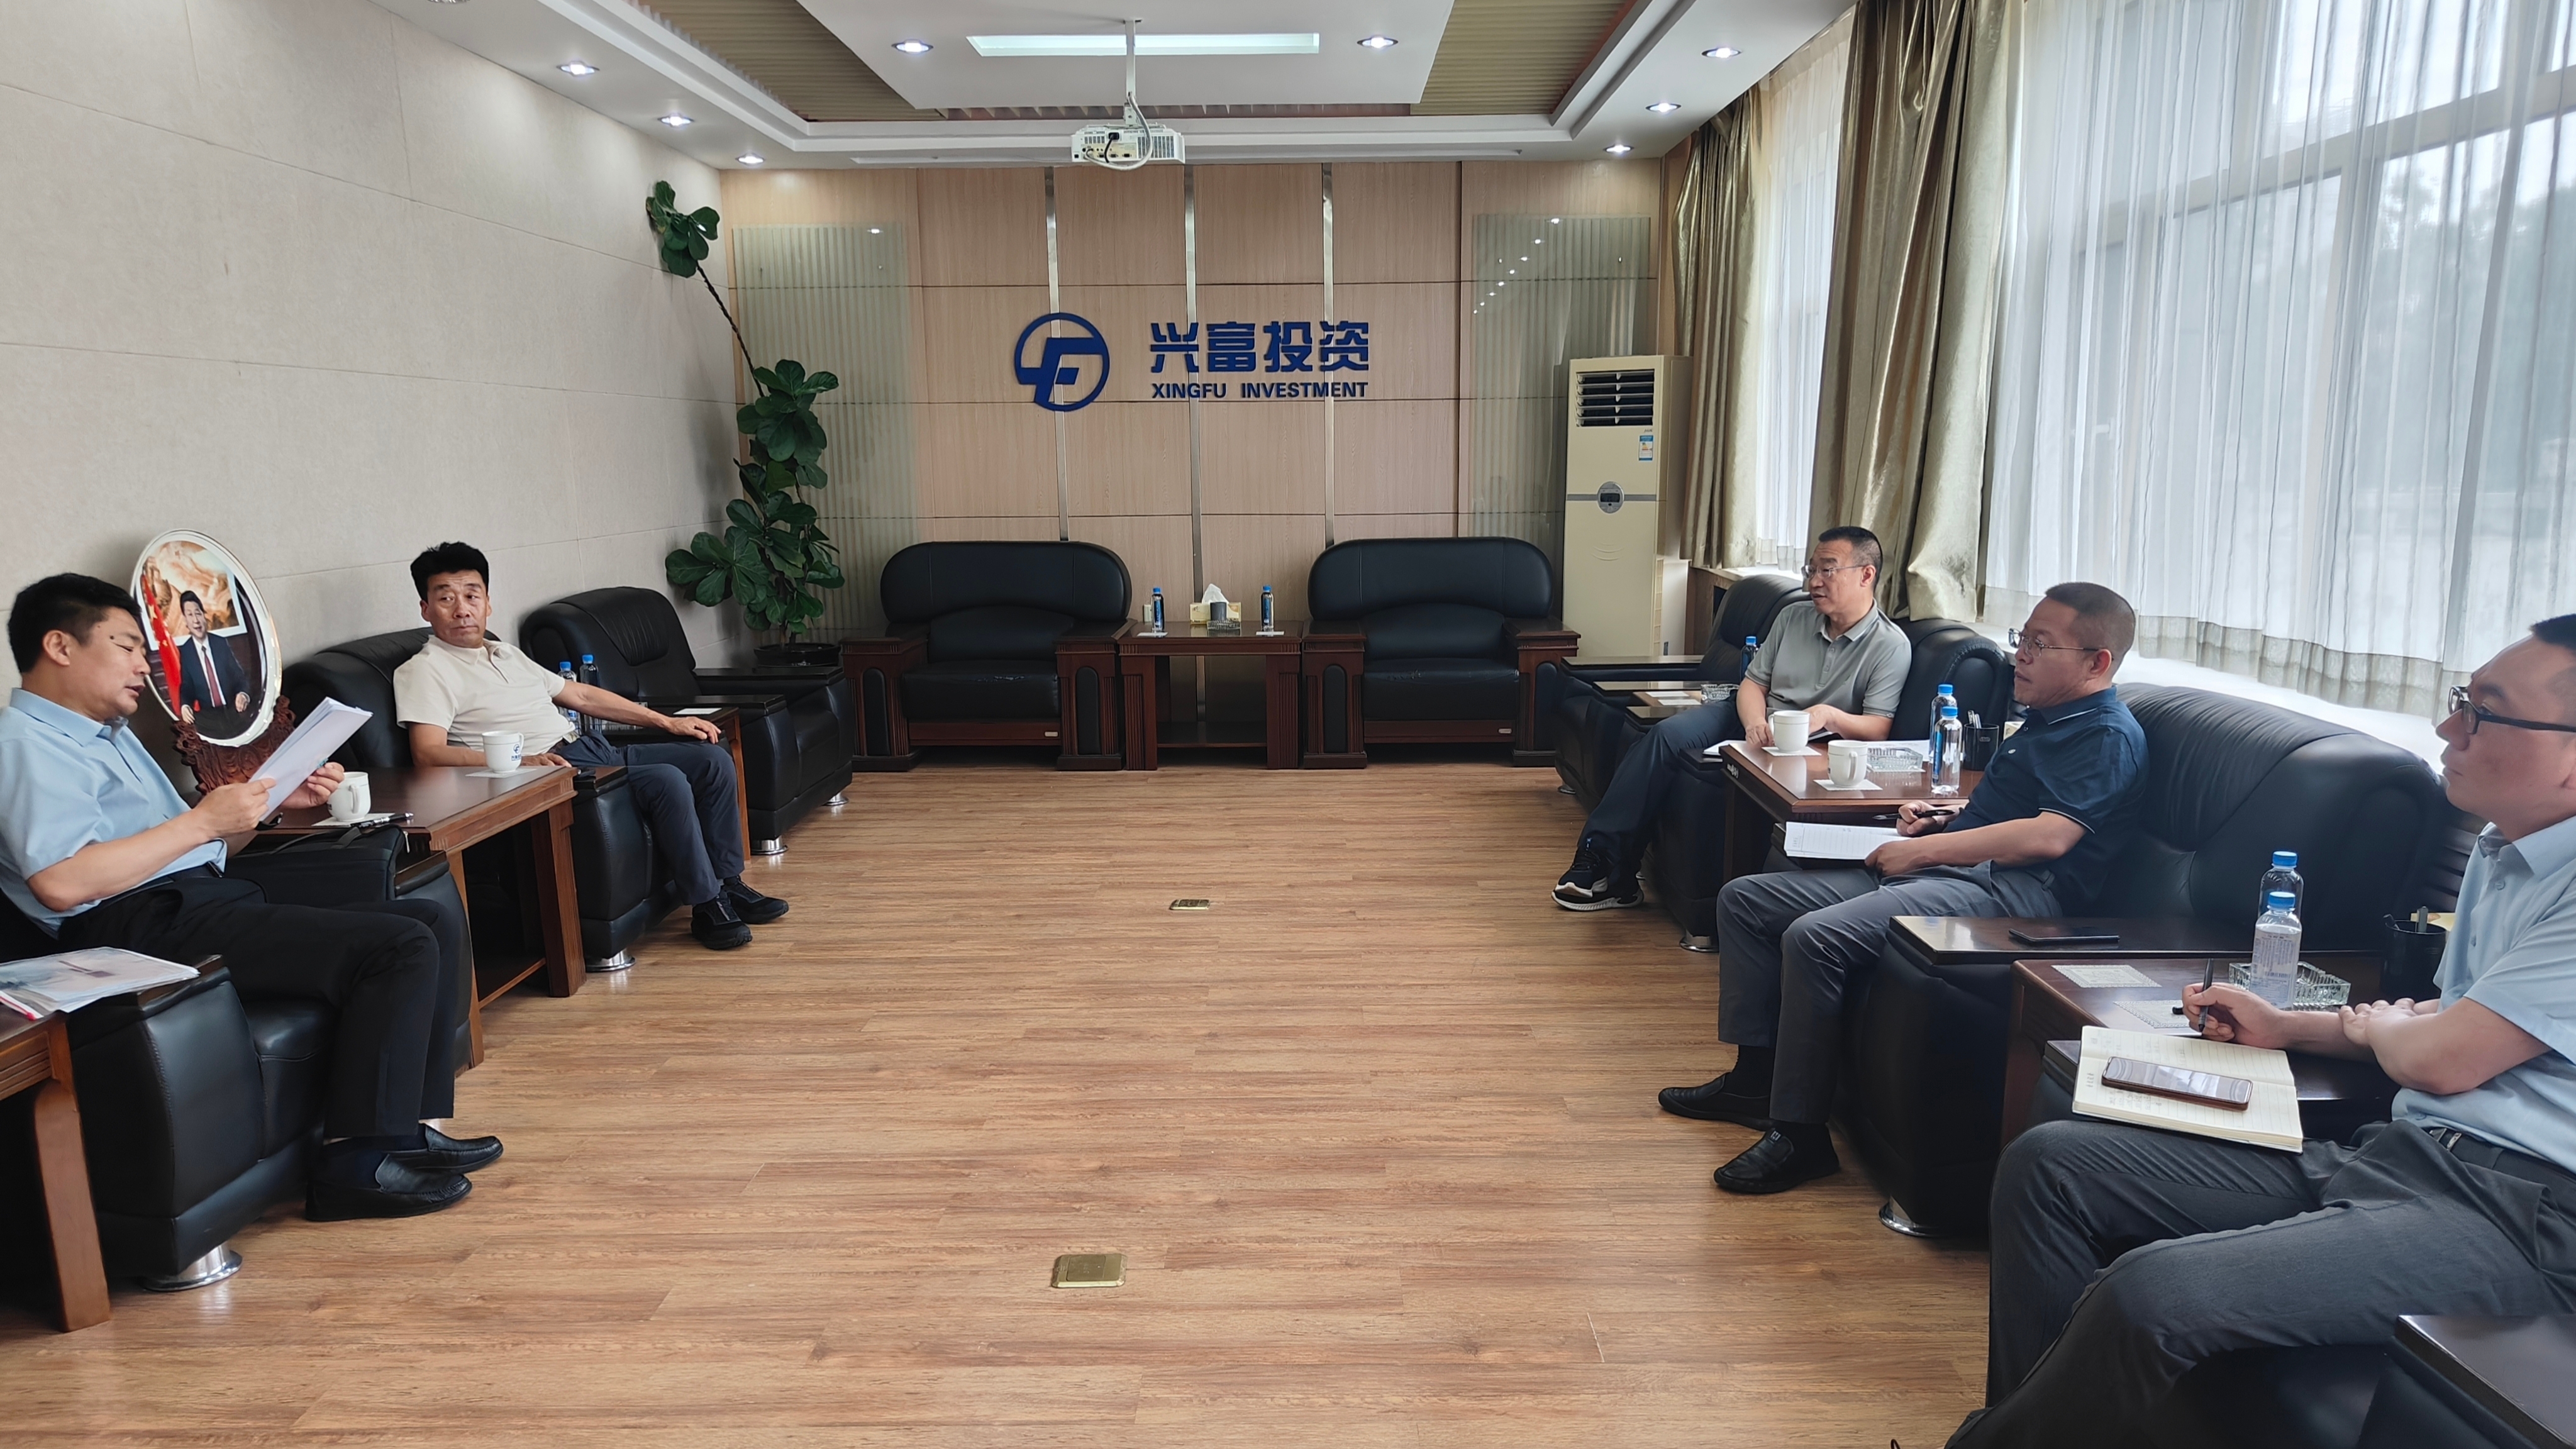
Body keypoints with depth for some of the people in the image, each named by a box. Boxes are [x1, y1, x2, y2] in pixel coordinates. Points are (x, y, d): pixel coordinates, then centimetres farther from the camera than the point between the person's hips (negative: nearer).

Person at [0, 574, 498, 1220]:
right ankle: (357, 1161, -19)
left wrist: (279, 797, 13)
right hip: (146, 927, -11)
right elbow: (61, 882, -22)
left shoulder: (110, 735, 26)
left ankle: (411, 1128, 0)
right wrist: (204, 820, -17)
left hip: (204, 901, 11)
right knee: (401, 947, -23)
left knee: (425, 920, 9)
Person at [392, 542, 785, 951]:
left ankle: (728, 883, 8)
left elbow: (579, 694, 27)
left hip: (595, 750, 9)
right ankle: (708, 907, -16)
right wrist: (518, 763, -31)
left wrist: (666, 721, 21)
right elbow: (429, 752, -17)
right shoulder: (425, 670, -3)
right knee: (666, 781, -28)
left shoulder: (506, 654, 23)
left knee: (713, 759, 1)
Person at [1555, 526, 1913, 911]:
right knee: (1667, 734, -20)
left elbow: (1877, 730, -12)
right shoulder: (1794, 617, 9)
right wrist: (1755, 723, -16)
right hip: (1758, 723, 5)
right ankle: (1603, 856, -20)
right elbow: (1753, 683, 6)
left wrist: (1829, 716, -31)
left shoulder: (1890, 646, -7)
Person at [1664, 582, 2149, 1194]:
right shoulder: (2043, 719, 24)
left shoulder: (2110, 736, -7)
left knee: (1814, 936, -33)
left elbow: (2047, 837, -21)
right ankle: (1755, 1079, 8)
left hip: (2009, 890, -11)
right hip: (1937, 868, 11)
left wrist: (1923, 851, -16)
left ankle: (1799, 1133, -22)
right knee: (1744, 899, 5)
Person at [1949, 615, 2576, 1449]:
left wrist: (2373, 1024, 6)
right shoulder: (2502, 850, 15)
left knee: (2153, 1292, -33)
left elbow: (2441, 1059, -16)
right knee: (2047, 1165, -1)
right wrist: (2283, 1027, 21)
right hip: (2396, 1155, 10)